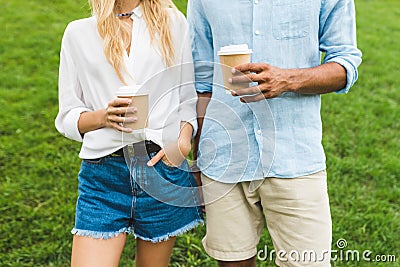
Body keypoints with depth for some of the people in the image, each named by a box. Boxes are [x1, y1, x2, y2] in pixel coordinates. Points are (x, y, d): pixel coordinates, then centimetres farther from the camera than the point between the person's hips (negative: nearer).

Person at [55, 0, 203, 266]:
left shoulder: (173, 23, 10)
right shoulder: (78, 33, 8)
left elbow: (189, 99, 11)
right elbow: (68, 117, 7)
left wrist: (184, 141, -8)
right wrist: (103, 116, -14)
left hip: (163, 166, 1)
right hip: (103, 173, 0)